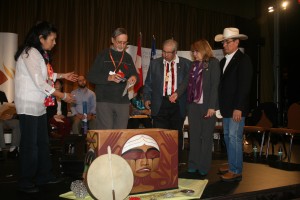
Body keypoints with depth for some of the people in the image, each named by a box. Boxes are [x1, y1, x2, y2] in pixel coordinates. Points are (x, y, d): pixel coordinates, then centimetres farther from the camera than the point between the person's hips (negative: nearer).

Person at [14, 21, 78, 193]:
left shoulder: (41, 54, 13)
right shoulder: (30, 53, -16)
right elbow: (39, 82, -21)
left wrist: (62, 76, 15)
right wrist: (62, 96, -18)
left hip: (40, 105, 10)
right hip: (29, 105, -9)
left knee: (43, 141, 14)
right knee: (29, 143, -1)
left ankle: (44, 175, 25)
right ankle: (25, 182, 11)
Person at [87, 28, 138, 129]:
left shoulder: (128, 58, 13)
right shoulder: (103, 55, 1)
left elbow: (134, 74, 19)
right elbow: (91, 76, -4)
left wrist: (134, 78, -6)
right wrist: (109, 78, -20)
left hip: (123, 101, 4)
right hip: (104, 100, -4)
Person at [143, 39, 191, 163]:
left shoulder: (186, 64, 5)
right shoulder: (155, 63, 10)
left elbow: (187, 81, -2)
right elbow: (148, 83, 13)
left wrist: (177, 93, -17)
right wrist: (147, 98, 1)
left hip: (178, 105, 0)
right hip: (159, 105, 0)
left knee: (177, 136, 8)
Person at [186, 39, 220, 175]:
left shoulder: (213, 63, -2)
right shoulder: (194, 65, 13)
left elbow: (215, 86, -9)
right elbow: (190, 85, 11)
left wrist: (212, 106, -15)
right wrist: (188, 105, 5)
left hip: (207, 106, -5)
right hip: (193, 105, 5)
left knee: (206, 137, 4)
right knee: (194, 136, 7)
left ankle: (203, 167, 12)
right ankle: (193, 165, 15)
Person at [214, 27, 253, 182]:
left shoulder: (243, 60, -9)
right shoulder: (223, 61, 15)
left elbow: (244, 85, -16)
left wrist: (238, 108, -20)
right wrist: (220, 105, 10)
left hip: (236, 108, -8)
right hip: (226, 107, 8)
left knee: (234, 138, -6)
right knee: (228, 137, 14)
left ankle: (236, 171, 3)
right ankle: (232, 165, 26)